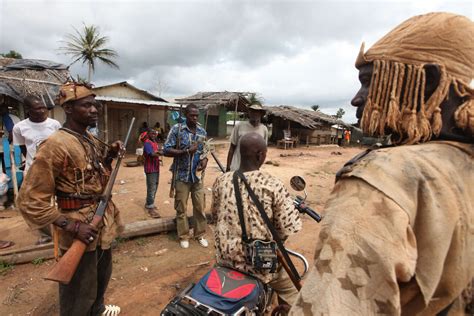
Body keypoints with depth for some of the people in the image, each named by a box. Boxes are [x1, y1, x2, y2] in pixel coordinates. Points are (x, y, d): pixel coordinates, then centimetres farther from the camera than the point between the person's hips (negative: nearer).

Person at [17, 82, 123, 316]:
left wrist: (110, 156, -1)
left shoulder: (91, 140, 6)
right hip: (81, 229, -8)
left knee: (102, 275, 28)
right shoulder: (55, 145, -20)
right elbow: (30, 200, -19)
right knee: (80, 293, 11)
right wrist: (70, 226, -23)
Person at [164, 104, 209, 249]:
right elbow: (167, 150, -11)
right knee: (181, 208, 9)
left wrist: (205, 159, -7)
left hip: (197, 176, 3)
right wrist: (186, 151, -22)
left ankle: (200, 235, 27)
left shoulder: (202, 132, 4)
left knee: (200, 207, 10)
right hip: (181, 176, -3)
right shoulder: (176, 129, -8)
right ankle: (183, 236, 26)